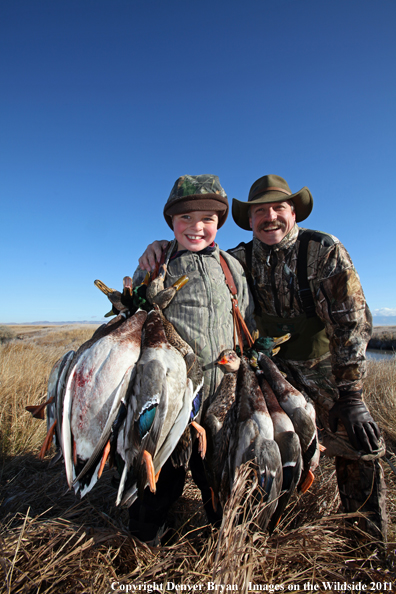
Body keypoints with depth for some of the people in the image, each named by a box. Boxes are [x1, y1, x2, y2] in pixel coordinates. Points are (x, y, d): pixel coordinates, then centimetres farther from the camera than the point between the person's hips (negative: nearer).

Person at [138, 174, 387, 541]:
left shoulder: (324, 250, -17)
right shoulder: (243, 259, -9)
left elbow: (352, 321, -18)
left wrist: (351, 395, -19)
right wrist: (161, 248, -24)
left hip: (324, 366, -1)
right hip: (272, 365, 2)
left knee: (360, 446, -1)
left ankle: (371, 538, 28)